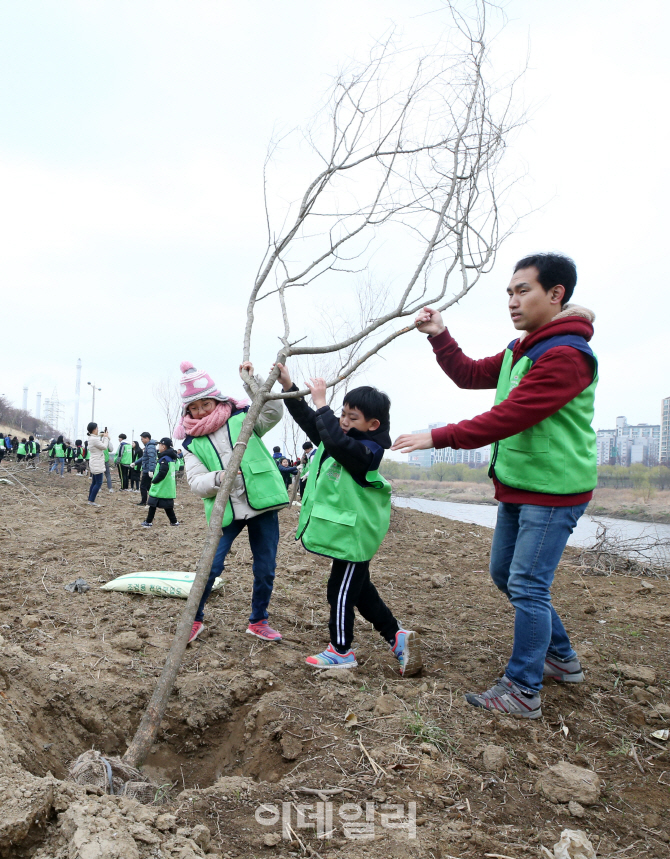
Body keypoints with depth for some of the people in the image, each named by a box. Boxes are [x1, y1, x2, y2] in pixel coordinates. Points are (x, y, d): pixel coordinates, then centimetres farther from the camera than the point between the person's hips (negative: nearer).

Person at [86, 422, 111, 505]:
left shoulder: (92, 438, 11)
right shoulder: (94, 439, -20)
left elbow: (101, 445, 14)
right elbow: (105, 447, -13)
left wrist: (104, 437, 8)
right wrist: (106, 437, -2)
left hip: (95, 464, 10)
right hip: (97, 464, -10)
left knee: (94, 482, 14)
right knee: (98, 483, -6)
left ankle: (90, 500, 17)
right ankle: (91, 501, -5)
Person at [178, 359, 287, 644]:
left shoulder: (241, 419, 1)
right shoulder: (191, 443, 3)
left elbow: (274, 411, -12)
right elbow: (196, 483, -5)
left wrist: (254, 380, -19)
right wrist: (218, 478, -26)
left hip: (262, 505, 0)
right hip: (224, 511, 0)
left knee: (265, 570, 8)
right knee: (211, 567, -5)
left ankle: (258, 621, 30)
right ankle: (194, 619, 21)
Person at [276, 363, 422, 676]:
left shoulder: (366, 451, -21)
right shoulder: (342, 439, 7)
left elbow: (336, 442, -40)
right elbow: (308, 421, 7)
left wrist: (321, 403, -35)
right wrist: (288, 386, -2)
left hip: (354, 535, -10)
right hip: (342, 530, 10)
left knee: (340, 591, 3)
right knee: (359, 589, 19)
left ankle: (341, 651, 19)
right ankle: (397, 637, 28)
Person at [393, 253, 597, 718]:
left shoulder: (566, 356, -21)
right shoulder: (520, 350, 12)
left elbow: (509, 417, -27)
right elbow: (471, 375, 17)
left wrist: (438, 437, -25)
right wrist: (440, 337, 3)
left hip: (552, 492, -10)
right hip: (517, 487, 10)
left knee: (527, 586, -6)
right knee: (504, 574, 17)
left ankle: (523, 691, 9)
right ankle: (563, 658, 33)